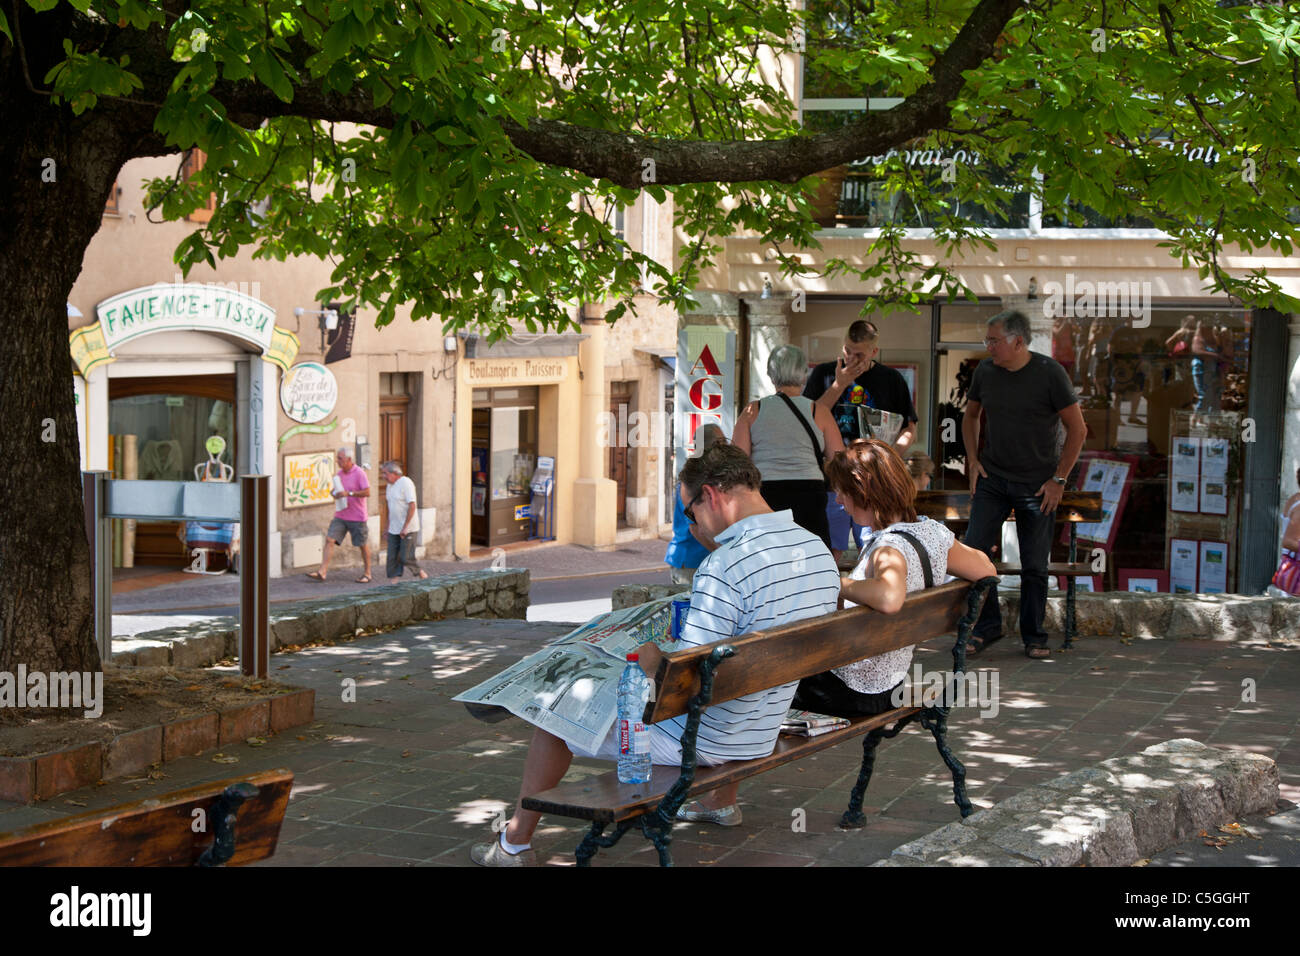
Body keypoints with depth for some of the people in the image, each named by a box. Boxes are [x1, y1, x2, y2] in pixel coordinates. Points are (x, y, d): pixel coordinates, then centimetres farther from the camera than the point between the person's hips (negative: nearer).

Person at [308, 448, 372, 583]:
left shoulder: (359, 473, -12)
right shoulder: (339, 473, 9)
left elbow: (367, 492, -18)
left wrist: (349, 493, -24)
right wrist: (334, 493, -3)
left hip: (357, 516, -6)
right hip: (340, 515, 6)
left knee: (362, 545, 5)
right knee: (329, 540, -6)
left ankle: (367, 574, 19)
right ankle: (322, 572, -9)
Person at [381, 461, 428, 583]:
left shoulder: (406, 483, -14)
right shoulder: (390, 485, 13)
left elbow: (412, 506, -19)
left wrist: (405, 527, -21)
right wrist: (388, 527, 19)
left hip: (408, 530, -8)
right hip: (394, 530, 8)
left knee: (405, 558, -7)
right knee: (392, 559, 1)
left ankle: (422, 575, 13)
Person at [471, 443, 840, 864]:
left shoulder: (727, 565, -29)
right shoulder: (819, 550, -2)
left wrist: (641, 650, -9)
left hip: (700, 742, -7)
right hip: (761, 736, 7)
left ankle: (515, 844, 23)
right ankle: (721, 801, 54)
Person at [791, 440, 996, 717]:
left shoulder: (890, 548, -30)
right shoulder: (933, 532, -4)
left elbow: (889, 598, -51)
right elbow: (986, 570, 11)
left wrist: (835, 583, -34)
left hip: (857, 691, -9)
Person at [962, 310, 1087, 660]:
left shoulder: (1050, 374, -11)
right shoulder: (985, 371, 1)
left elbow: (1077, 429, -6)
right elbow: (971, 415, 19)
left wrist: (1059, 479, -8)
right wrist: (973, 460, 7)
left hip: (1037, 485, -3)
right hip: (992, 480, 3)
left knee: (1034, 565, 1)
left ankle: (1034, 637, 15)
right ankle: (987, 626, 8)